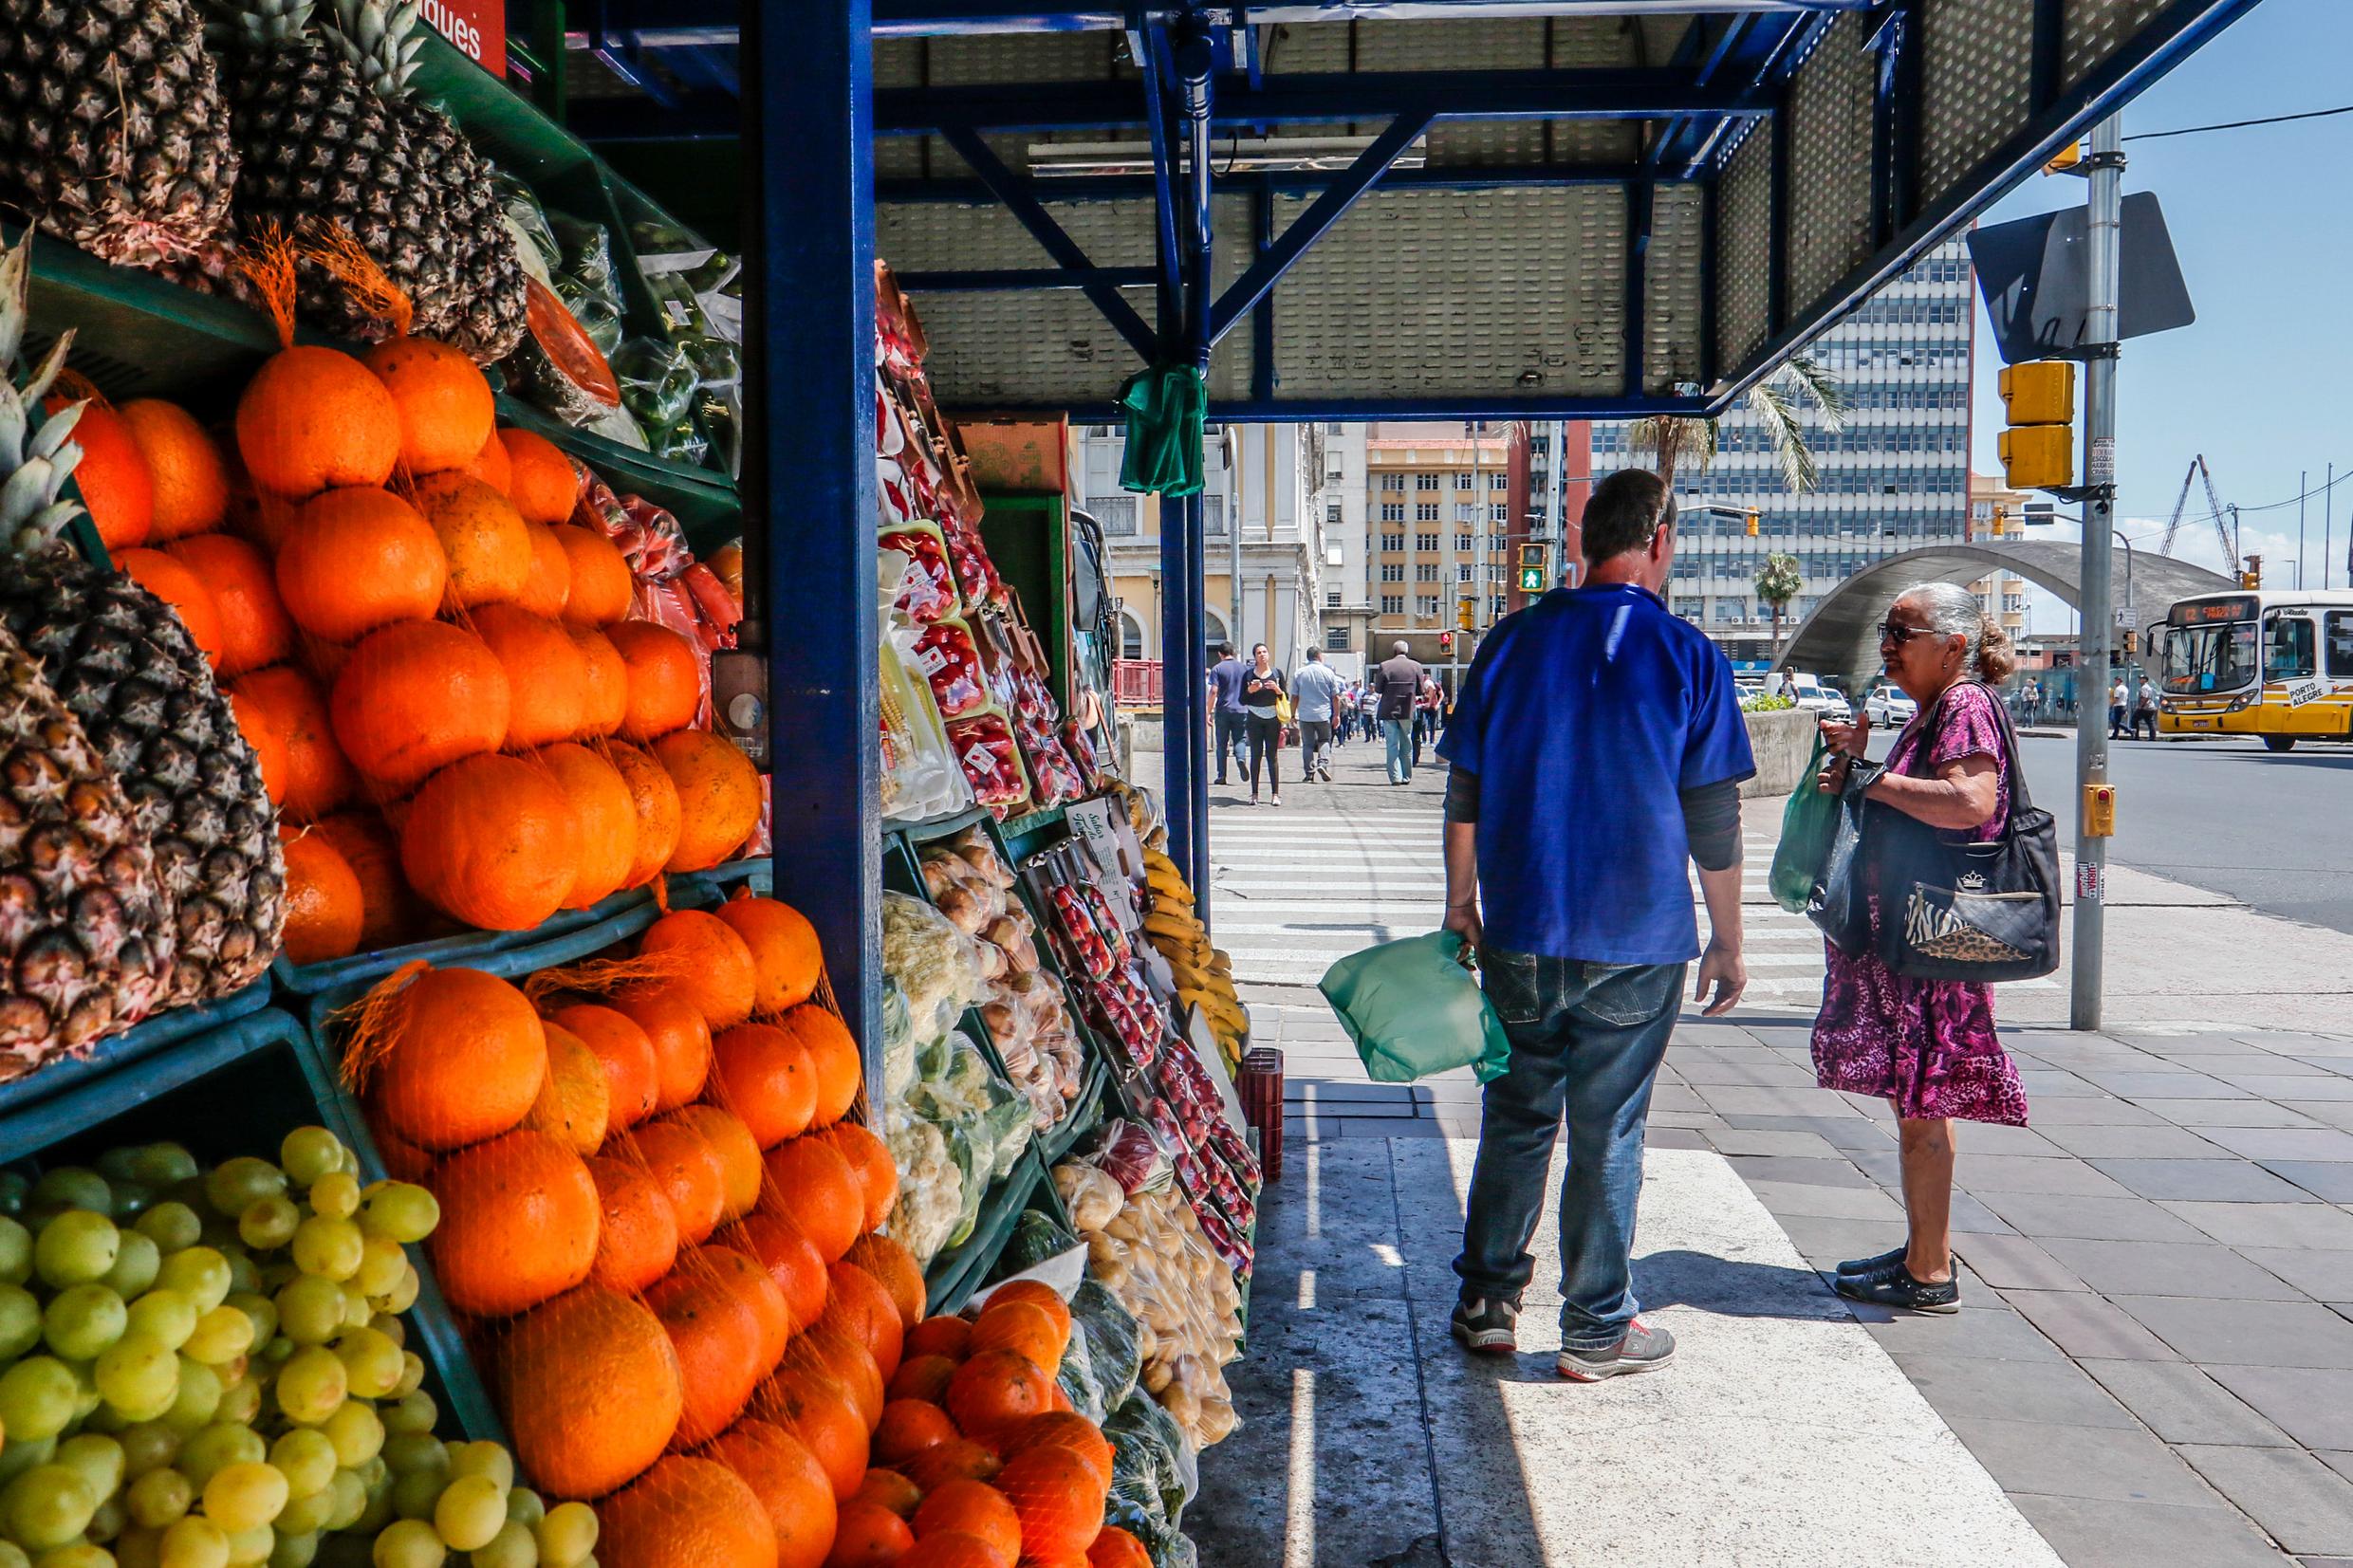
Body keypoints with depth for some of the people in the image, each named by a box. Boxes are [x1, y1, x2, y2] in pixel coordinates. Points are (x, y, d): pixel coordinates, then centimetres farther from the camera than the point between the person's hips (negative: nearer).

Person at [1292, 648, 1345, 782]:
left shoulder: (1299, 673, 3)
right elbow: (1336, 697, 2)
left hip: (1305, 715, 1)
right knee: (1324, 740, 13)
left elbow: (1294, 697, 3)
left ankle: (1309, 773, 2)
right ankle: (1322, 764, -9)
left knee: (1307, 744, 6)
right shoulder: (1328, 672, 0)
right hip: (1323, 715, -1)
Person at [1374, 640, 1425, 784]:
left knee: (1392, 745, 3)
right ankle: (1406, 777, 15)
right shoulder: (1416, 666, -2)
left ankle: (1395, 777, -3)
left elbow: (1377, 690, -4)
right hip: (1408, 711, 1)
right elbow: (1420, 691, 3)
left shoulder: (1384, 666, -7)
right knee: (1406, 745, 13)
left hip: (1389, 711, -1)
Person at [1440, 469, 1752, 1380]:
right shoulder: (1686, 655, -5)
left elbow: (1464, 792, 6)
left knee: (1516, 1119, 14)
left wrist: (1462, 903, 16)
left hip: (1520, 933, 3)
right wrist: (1728, 943, 5)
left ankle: (1487, 1304, 22)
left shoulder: (1514, 640, 3)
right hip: (1636, 943, -3)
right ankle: (1596, 1331, 16)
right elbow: (1713, 822, -4)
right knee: (1607, 1133, 6)